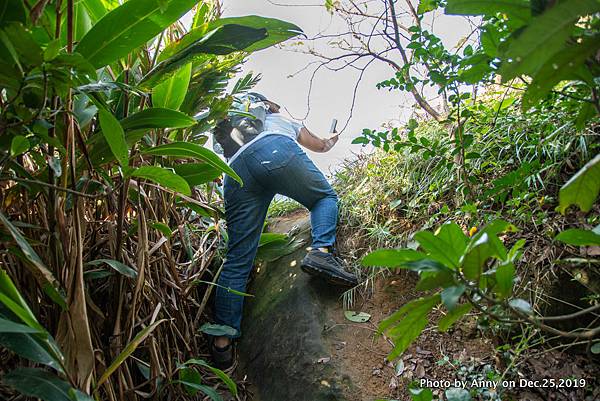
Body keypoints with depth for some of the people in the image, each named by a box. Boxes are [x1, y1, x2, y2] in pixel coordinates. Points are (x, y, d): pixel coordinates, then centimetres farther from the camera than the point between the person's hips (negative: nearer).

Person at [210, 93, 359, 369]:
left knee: (237, 261, 2)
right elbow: (320, 146, 51)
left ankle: (222, 341, -3)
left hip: (235, 171, 3)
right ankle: (321, 250, -9)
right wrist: (332, 140, 73)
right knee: (325, 197, 20)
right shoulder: (281, 120, 40)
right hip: (277, 151, -3)